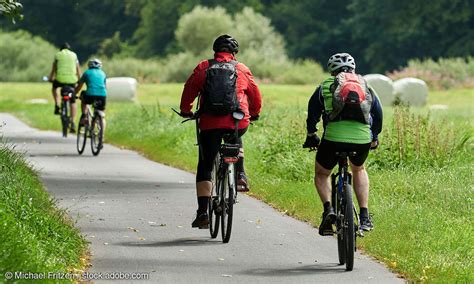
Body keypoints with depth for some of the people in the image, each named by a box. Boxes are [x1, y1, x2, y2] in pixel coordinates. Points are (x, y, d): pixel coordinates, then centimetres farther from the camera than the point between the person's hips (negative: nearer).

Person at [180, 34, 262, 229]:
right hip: (238, 123, 1)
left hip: (210, 124, -1)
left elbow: (189, 91, 8)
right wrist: (254, 113, 35)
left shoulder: (203, 68, 6)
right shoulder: (242, 69, 9)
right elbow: (255, 94, 16)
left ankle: (202, 213, -4)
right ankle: (240, 175, 20)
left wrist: (186, 111, 26)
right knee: (236, 139, 38)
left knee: (204, 168, 5)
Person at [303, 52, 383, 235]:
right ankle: (364, 217, 21)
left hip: (334, 138, -2)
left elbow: (312, 114, 21)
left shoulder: (325, 86, 19)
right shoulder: (366, 87, 23)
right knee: (358, 170, 32)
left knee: (321, 174, 23)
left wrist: (311, 136, 37)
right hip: (362, 138, 2)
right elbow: (378, 115, 26)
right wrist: (374, 137, 42)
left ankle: (328, 209, -3)